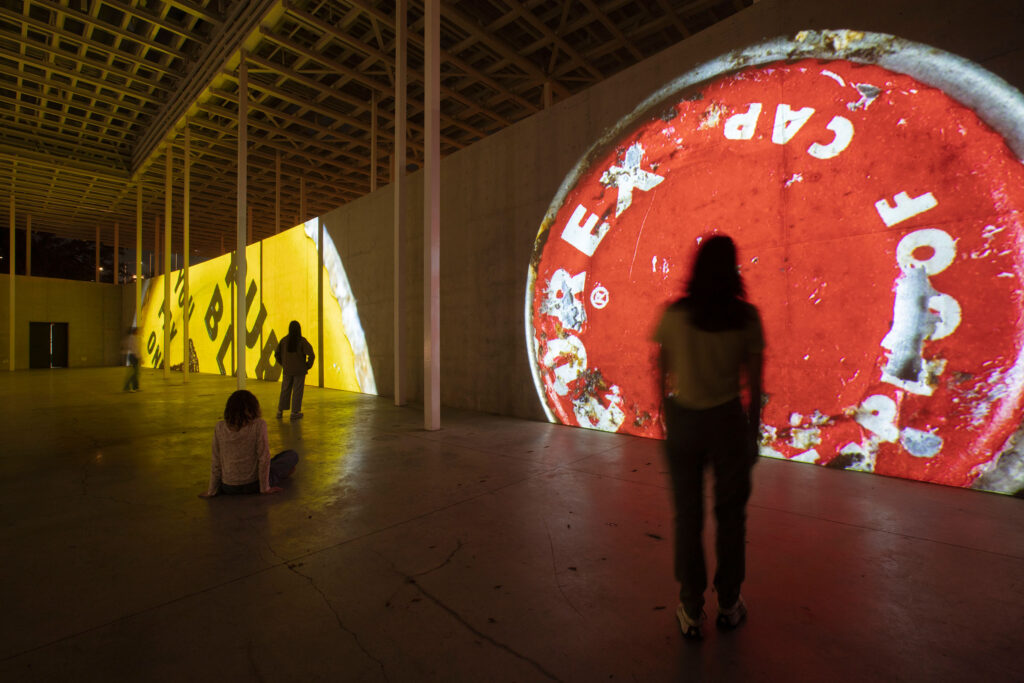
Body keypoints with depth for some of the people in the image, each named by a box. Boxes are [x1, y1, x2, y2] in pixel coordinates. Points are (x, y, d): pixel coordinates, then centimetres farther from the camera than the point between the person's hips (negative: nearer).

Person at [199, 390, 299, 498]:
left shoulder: (219, 428, -5)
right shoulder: (258, 425, -16)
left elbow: (216, 462, -1)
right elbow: (264, 458, -16)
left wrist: (212, 490, 8)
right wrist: (265, 488, -7)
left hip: (228, 488, 6)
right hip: (253, 485, -6)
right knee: (293, 455, 9)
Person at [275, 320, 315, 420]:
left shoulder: (284, 340, -2)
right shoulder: (302, 341, -13)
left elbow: (277, 354, 4)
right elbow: (311, 355, -18)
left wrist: (283, 364, 15)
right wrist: (308, 366, -3)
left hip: (287, 370, 3)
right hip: (299, 370, -3)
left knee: (285, 390, 16)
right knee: (297, 391, 6)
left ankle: (280, 411, 23)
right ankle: (295, 412, 10)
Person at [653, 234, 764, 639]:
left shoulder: (673, 315, -5)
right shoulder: (746, 317, -5)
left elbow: (662, 376, -1)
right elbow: (754, 385, -3)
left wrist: (666, 425, 10)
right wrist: (753, 434, 8)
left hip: (683, 420, 0)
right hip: (728, 421, 0)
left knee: (688, 515, 13)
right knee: (730, 514, 17)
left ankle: (691, 610, 23)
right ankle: (729, 605, 32)